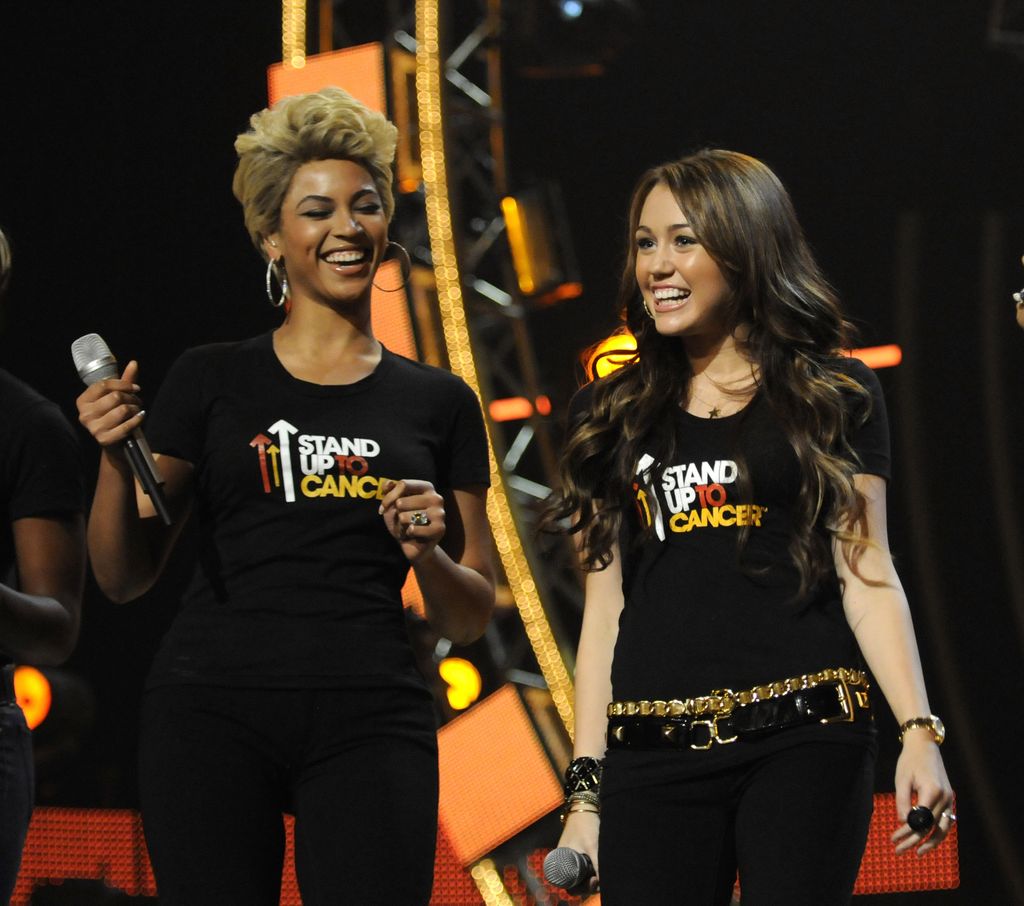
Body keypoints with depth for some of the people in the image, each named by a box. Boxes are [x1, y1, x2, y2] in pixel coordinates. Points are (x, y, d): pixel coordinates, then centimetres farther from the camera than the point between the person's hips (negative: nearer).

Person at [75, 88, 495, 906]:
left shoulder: (438, 402, 12)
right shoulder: (211, 380, 9)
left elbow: (470, 617, 14)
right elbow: (125, 578, 7)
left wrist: (427, 552, -6)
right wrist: (115, 463, -9)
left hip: (370, 721, 1)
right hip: (215, 709, 0)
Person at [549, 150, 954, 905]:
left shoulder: (833, 396, 7)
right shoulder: (613, 415, 14)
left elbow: (865, 571, 1)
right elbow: (606, 606, 13)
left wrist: (920, 731, -12)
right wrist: (586, 788, 8)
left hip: (803, 738, -2)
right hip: (653, 754, 3)